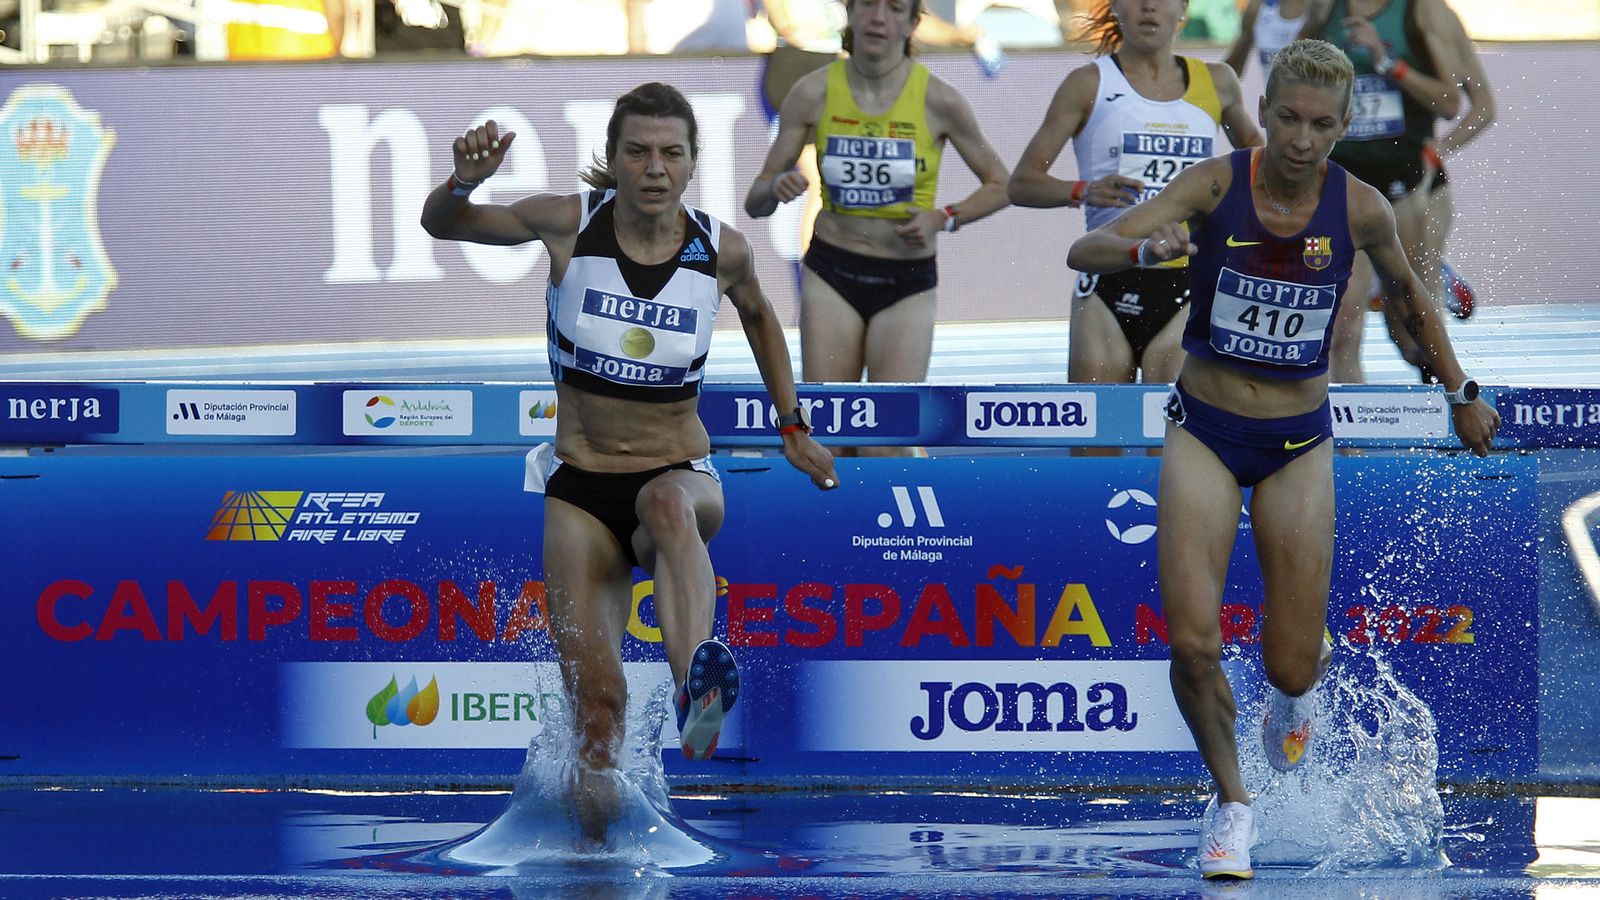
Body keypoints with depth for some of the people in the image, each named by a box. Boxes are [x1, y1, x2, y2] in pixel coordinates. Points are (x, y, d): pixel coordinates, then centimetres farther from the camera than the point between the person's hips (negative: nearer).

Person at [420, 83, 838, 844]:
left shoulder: (721, 251, -2)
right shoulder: (569, 224, -5)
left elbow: (759, 317, 22)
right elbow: (440, 226, 5)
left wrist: (791, 427, 21)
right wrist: (465, 180, -18)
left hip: (682, 475, 0)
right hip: (582, 487, 0)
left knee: (669, 503, -40)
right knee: (595, 692, -12)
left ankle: (697, 690, -63)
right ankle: (597, 839, 9)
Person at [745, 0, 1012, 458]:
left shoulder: (937, 99, -10)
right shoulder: (814, 93, -6)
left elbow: (1000, 186, 3)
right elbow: (755, 203, 1)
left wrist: (943, 218, -14)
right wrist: (776, 188, -22)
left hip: (908, 286, -2)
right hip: (831, 274, 2)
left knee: (885, 451, -9)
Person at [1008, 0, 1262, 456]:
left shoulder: (1215, 83, 11)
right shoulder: (1090, 84, 3)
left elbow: (1250, 144, 32)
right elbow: (1022, 182, 0)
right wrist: (1084, 191, -19)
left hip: (1187, 286, 1)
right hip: (1109, 285, -1)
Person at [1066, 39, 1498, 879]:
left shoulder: (1360, 208, -9)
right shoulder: (1217, 184, -14)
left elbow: (1406, 293, 13)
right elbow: (1085, 251, -23)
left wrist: (1460, 390, 18)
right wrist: (1148, 248, -44)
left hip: (1299, 442, 1)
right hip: (1204, 431, -1)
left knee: (1290, 667, 0)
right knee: (1191, 640, -16)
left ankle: (1299, 683, 41)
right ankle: (1230, 802, 10)